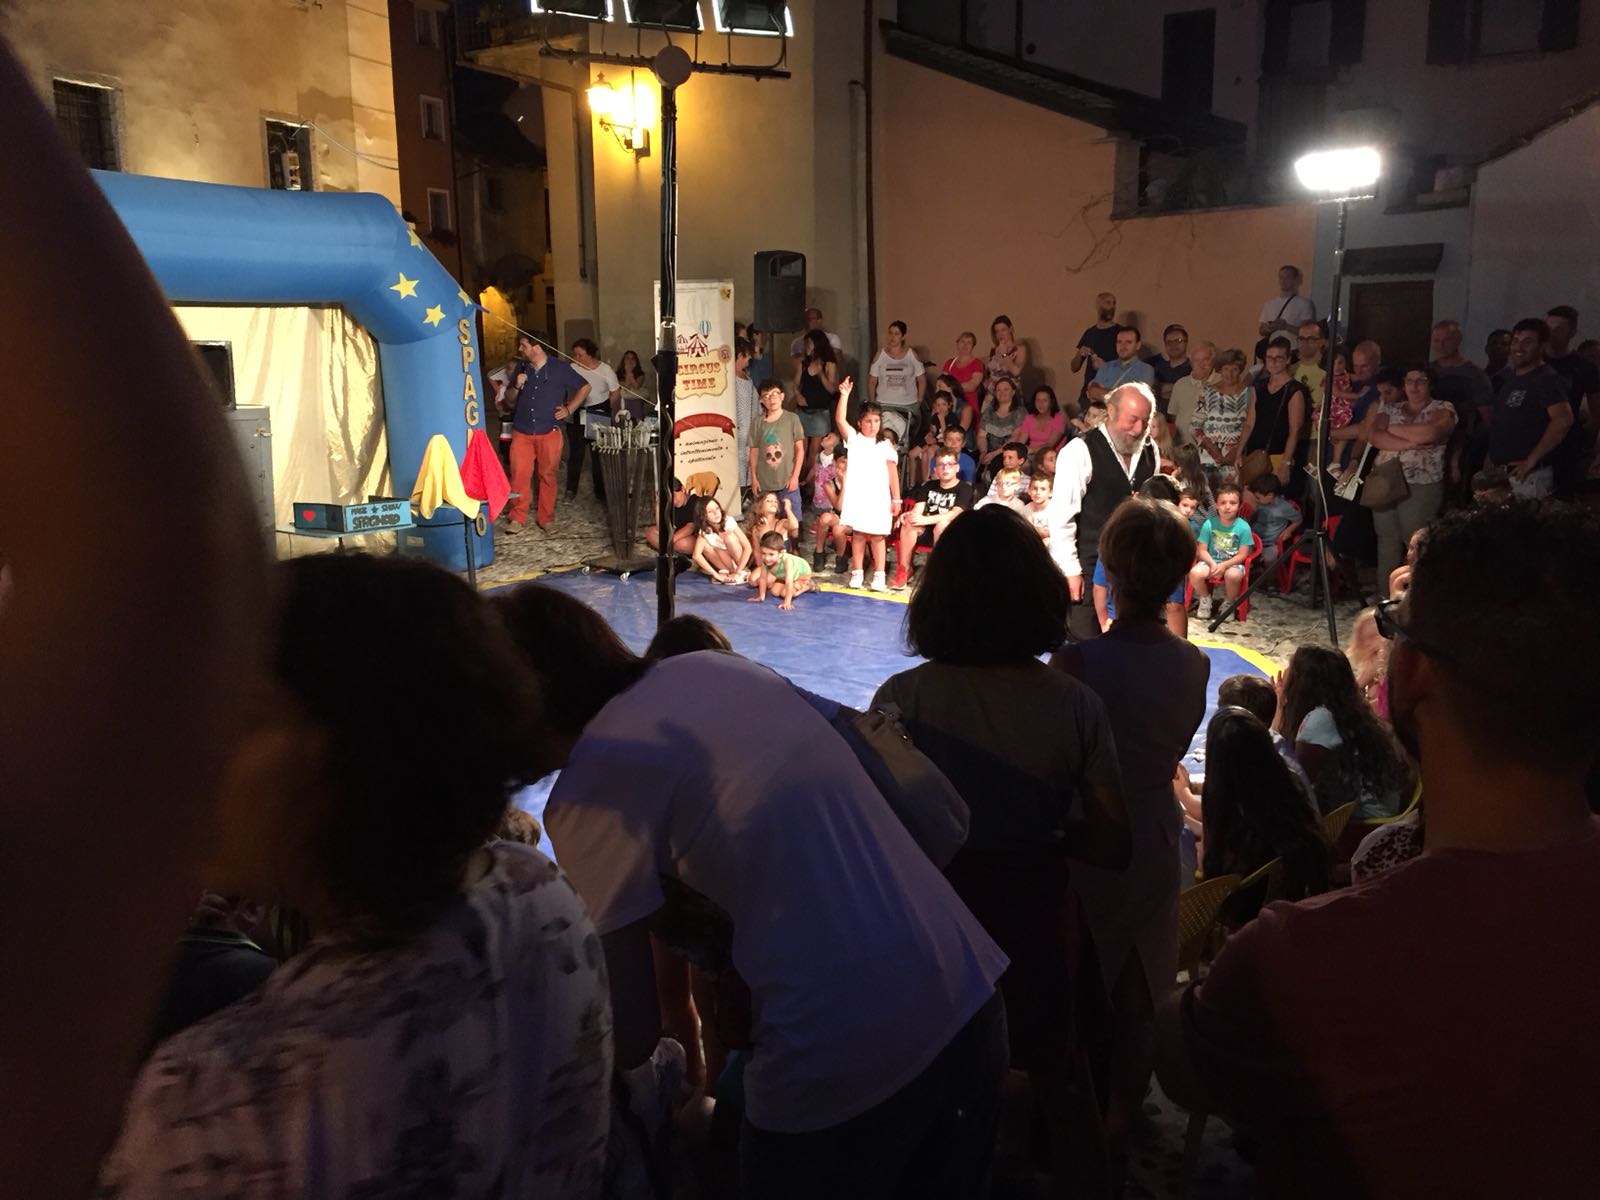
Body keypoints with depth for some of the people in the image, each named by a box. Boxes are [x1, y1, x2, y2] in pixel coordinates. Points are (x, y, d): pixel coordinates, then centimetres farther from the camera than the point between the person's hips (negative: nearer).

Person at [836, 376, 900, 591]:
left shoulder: (886, 444, 6)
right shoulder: (854, 438, 5)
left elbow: (893, 471, 5)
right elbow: (840, 419, -11)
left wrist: (896, 498, 1)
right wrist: (845, 394, -20)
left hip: (879, 497, 0)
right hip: (857, 495, 0)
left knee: (878, 536, 2)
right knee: (858, 534, 5)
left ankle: (879, 576, 6)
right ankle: (856, 574, 13)